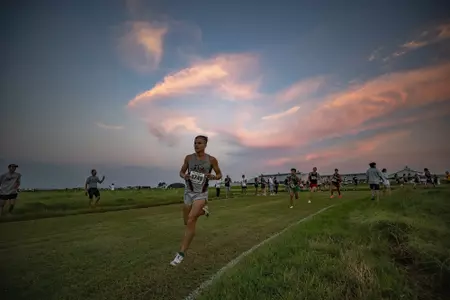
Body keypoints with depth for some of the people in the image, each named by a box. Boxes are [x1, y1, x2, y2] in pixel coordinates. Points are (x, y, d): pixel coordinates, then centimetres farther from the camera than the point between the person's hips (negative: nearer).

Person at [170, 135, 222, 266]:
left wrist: (213, 177, -20)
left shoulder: (211, 159, -8)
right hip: (188, 192, 4)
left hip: (201, 194, -4)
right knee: (187, 222, 16)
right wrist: (184, 176, -15)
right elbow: (181, 172, 9)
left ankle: (181, 253, -7)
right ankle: (202, 210, 47)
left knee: (191, 221, -19)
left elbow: (219, 175, 3)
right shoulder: (189, 157, -3)